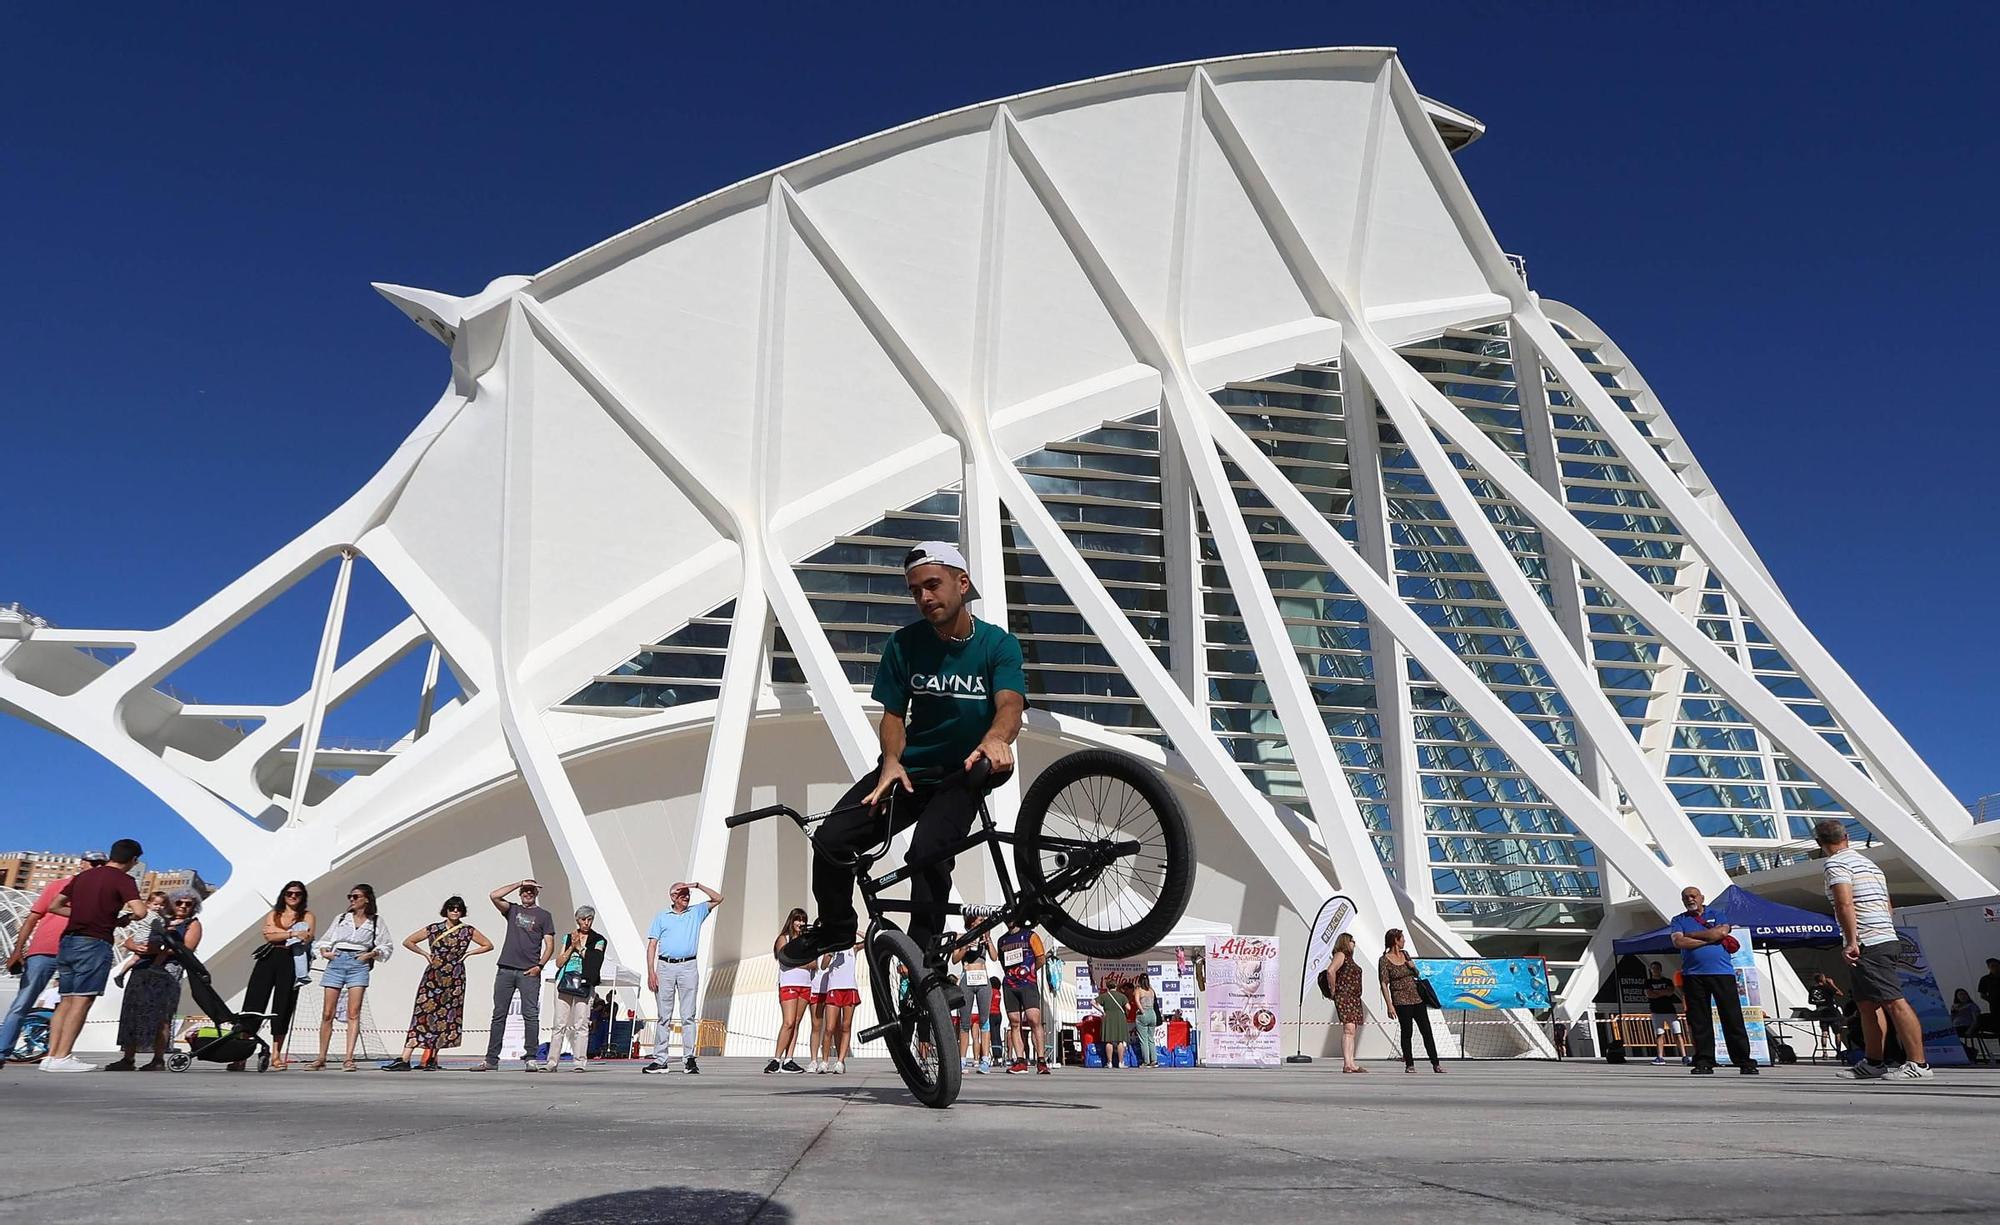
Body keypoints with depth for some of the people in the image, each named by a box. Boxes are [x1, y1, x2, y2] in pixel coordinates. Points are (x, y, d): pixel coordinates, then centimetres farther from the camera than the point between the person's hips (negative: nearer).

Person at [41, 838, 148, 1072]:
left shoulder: (83, 875, 17)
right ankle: (62, 1057, -10)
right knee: (82, 1001, -6)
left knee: (67, 1001, 10)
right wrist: (122, 919, 4)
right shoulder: (123, 879, -4)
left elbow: (54, 906, 20)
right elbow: (140, 911, -16)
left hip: (68, 941, 7)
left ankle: (52, 1056, 7)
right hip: (94, 943, -7)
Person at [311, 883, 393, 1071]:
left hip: (359, 965, -2)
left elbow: (387, 946, 13)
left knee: (353, 1013, -11)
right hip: (336, 962, 2)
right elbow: (325, 940, 22)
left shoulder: (376, 921, 11)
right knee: (327, 1013, 0)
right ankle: (321, 1058, 10)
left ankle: (348, 1059, -13)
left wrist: (371, 954, -3)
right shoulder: (341, 918, 17)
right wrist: (324, 951, 3)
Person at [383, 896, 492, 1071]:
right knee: (422, 1014, -8)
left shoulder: (468, 931, 4)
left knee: (445, 1017, 0)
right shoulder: (433, 929, 4)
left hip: (455, 978, 0)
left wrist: (468, 953, 1)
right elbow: (408, 942, 13)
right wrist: (425, 953, 3)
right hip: (433, 976, 0)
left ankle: (431, 1059, 9)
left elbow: (488, 945, 9)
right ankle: (405, 1060, -10)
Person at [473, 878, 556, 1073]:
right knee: (499, 1015, 4)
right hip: (506, 969, 2)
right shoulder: (512, 909, 16)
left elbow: (550, 945, 5)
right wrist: (519, 883, -1)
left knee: (531, 1015, -6)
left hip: (529, 972, -2)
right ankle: (491, 1060, 8)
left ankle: (531, 1059, -4)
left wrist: (539, 966, -8)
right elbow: (494, 896, -3)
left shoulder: (544, 915, 10)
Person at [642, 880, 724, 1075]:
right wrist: (651, 971, -4)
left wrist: (697, 885, 0)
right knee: (663, 1015, 3)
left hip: (688, 967, 0)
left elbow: (718, 899, 6)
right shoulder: (661, 917, 11)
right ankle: (660, 1060, 6)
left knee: (688, 1015, -2)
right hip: (665, 967, 0)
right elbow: (652, 945, 6)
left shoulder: (696, 912, 13)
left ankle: (689, 1058, -2)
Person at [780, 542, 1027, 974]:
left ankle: (924, 953, -8)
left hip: (963, 774, -3)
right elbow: (893, 715, 1)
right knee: (830, 838, -13)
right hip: (909, 768, 3)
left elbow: (1010, 703, -25)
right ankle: (835, 927, 15)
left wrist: (996, 739, -49)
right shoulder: (905, 643, 0)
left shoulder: (999, 644, -8)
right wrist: (891, 761, -20)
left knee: (927, 850, -30)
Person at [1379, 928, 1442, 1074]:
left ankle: (1436, 1064, 9)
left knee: (1427, 1031, 4)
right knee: (1406, 1032, 0)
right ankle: (1409, 1065, 10)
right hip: (1401, 1001, -5)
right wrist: (1389, 1005, -15)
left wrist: (1413, 966, -1)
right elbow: (1384, 985, -9)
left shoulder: (1405, 954, 11)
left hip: (1417, 998, 6)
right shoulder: (1384, 960, -7)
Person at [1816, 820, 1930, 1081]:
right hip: (1888, 940, 10)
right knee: (1868, 1003, 13)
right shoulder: (1869, 863, 21)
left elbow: (1845, 903, -20)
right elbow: (1886, 906, 23)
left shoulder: (1834, 864, -8)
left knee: (1894, 1002, -10)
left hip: (1869, 945, -10)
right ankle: (1872, 1063, 16)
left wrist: (1851, 941, -19)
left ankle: (1918, 1064, -11)